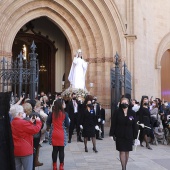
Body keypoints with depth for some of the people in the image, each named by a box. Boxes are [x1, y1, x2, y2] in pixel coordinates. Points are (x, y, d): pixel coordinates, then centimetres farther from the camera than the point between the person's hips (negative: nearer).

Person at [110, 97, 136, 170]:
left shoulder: (132, 113, -1)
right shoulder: (117, 112, -5)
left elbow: (134, 125, 2)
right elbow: (113, 124, -4)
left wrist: (134, 136, 1)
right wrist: (112, 134, -8)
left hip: (129, 135, 2)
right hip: (120, 135, -2)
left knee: (127, 152, 11)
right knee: (122, 152, -3)